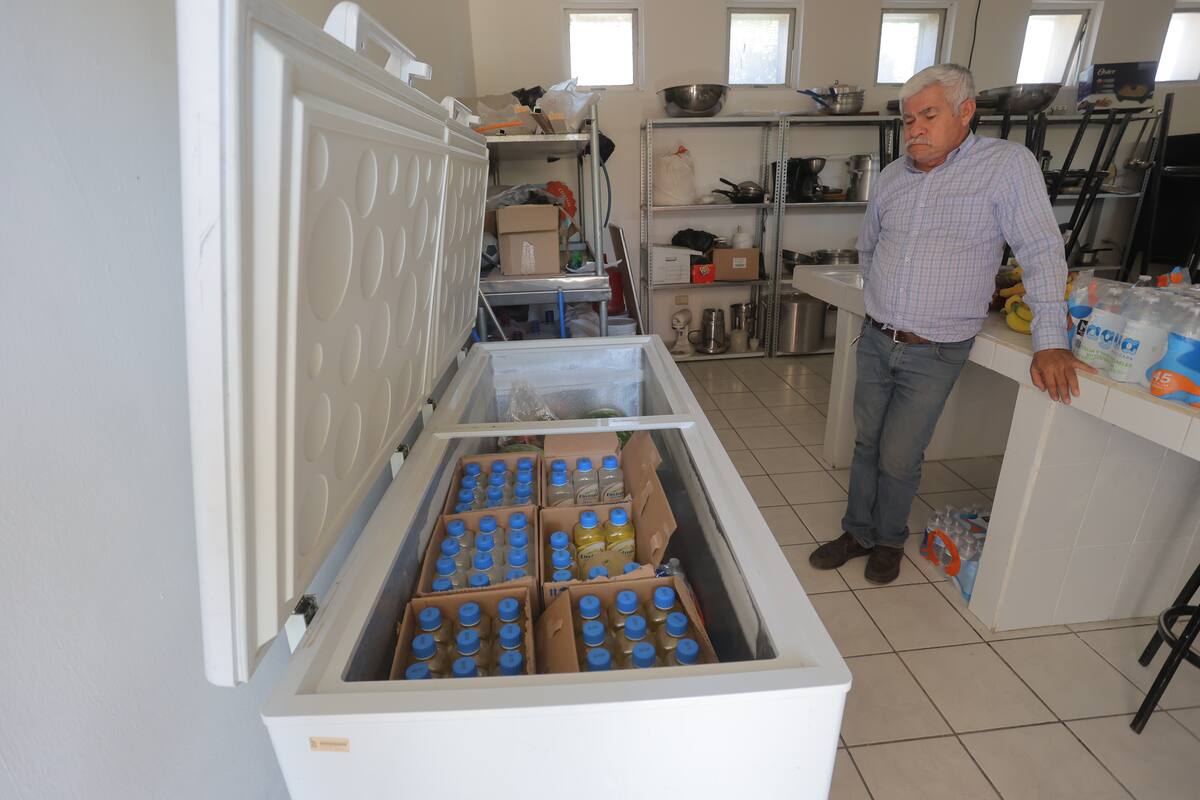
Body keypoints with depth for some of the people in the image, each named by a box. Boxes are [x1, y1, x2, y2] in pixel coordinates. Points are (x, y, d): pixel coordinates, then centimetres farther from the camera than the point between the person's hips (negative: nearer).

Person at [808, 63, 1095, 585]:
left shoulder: (1007, 164, -9)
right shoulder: (893, 175, 7)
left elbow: (1042, 253, -12)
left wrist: (1050, 342, -17)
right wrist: (883, 299, 15)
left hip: (934, 354, -4)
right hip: (876, 340, 5)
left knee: (898, 459, 2)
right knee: (867, 443, 12)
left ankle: (890, 540, 28)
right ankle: (858, 532, 30)